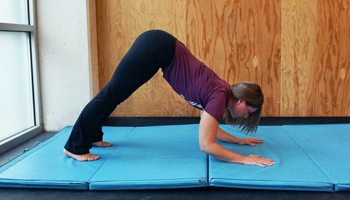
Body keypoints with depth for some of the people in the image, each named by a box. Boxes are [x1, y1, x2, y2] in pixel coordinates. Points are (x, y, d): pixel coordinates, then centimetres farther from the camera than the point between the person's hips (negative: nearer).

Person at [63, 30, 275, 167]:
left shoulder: (221, 91, 9)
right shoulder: (220, 96, -13)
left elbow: (211, 129, 23)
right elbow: (206, 145, -19)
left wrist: (240, 140, 21)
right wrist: (244, 159, -16)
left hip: (158, 46, 8)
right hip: (155, 47, -8)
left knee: (115, 93, 18)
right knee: (112, 94, -1)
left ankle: (92, 136, 33)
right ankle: (75, 147, 10)